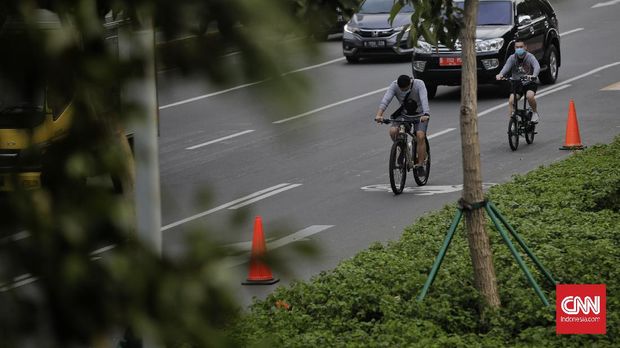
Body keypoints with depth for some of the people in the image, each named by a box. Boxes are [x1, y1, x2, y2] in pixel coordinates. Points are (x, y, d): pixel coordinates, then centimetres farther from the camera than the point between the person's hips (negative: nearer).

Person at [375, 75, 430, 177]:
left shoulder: (419, 84, -25)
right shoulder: (394, 86, -19)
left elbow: (424, 99, -38)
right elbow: (385, 100, -31)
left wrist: (426, 114, -56)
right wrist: (379, 114, -48)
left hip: (419, 114, -2)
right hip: (404, 114, 2)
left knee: (420, 136, -24)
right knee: (393, 131, -24)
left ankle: (420, 165, -14)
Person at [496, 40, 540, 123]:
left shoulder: (530, 57, -11)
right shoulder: (512, 58, -4)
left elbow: (537, 66, -27)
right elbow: (506, 67, -20)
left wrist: (534, 75, -50)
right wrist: (500, 75, -43)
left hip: (529, 83, -2)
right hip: (517, 84, 2)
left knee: (530, 95, -31)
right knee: (511, 100, -19)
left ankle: (535, 112, -3)